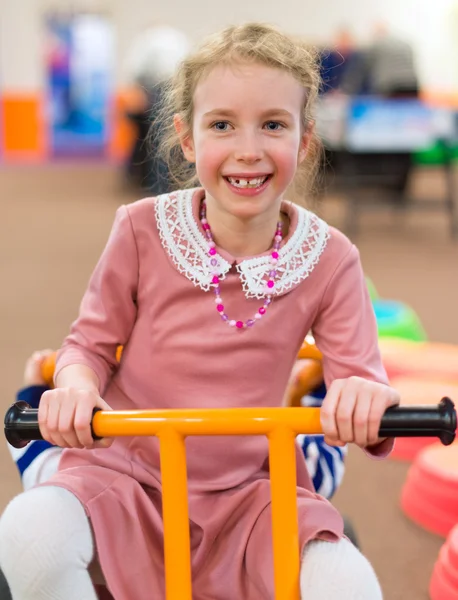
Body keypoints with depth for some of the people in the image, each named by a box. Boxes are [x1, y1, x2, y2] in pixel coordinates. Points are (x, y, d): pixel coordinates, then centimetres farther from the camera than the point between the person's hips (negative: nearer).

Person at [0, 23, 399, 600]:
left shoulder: (329, 259, -5)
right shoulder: (143, 229, -6)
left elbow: (358, 374, -8)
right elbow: (90, 342, 2)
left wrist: (368, 397, -35)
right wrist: (76, 387, -23)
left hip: (247, 493, 1)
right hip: (126, 472, 0)